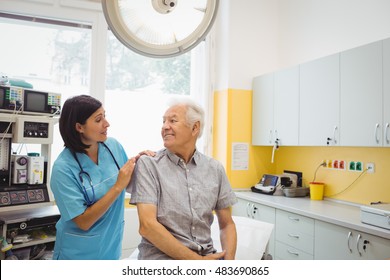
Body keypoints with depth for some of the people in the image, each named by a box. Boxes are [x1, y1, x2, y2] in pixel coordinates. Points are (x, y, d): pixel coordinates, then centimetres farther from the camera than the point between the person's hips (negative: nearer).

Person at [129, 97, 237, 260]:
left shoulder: (215, 169, 8)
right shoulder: (148, 165, -3)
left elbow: (226, 224, 14)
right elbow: (147, 226, -11)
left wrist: (229, 259, -4)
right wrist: (196, 259, -12)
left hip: (207, 256, 4)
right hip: (161, 256, -3)